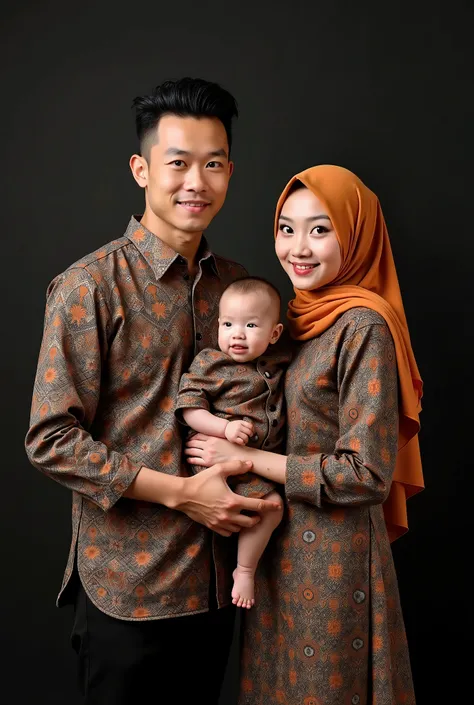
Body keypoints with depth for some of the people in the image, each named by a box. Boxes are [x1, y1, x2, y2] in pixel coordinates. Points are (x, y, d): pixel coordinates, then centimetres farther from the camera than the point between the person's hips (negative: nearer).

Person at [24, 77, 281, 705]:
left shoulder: (234, 281, 6)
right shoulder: (91, 287, -13)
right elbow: (51, 440, -16)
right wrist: (183, 493, -19)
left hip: (216, 578, 6)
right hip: (128, 585, -5)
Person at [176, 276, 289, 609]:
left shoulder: (278, 362, 5)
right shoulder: (208, 363, -10)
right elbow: (190, 409, -14)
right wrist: (225, 427, -25)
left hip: (268, 458, 7)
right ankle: (245, 570, -1)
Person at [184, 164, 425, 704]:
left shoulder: (363, 326, -19)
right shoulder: (297, 316, 5)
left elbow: (366, 473, -22)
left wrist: (247, 458, -17)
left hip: (332, 552, -7)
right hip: (277, 544, 7)